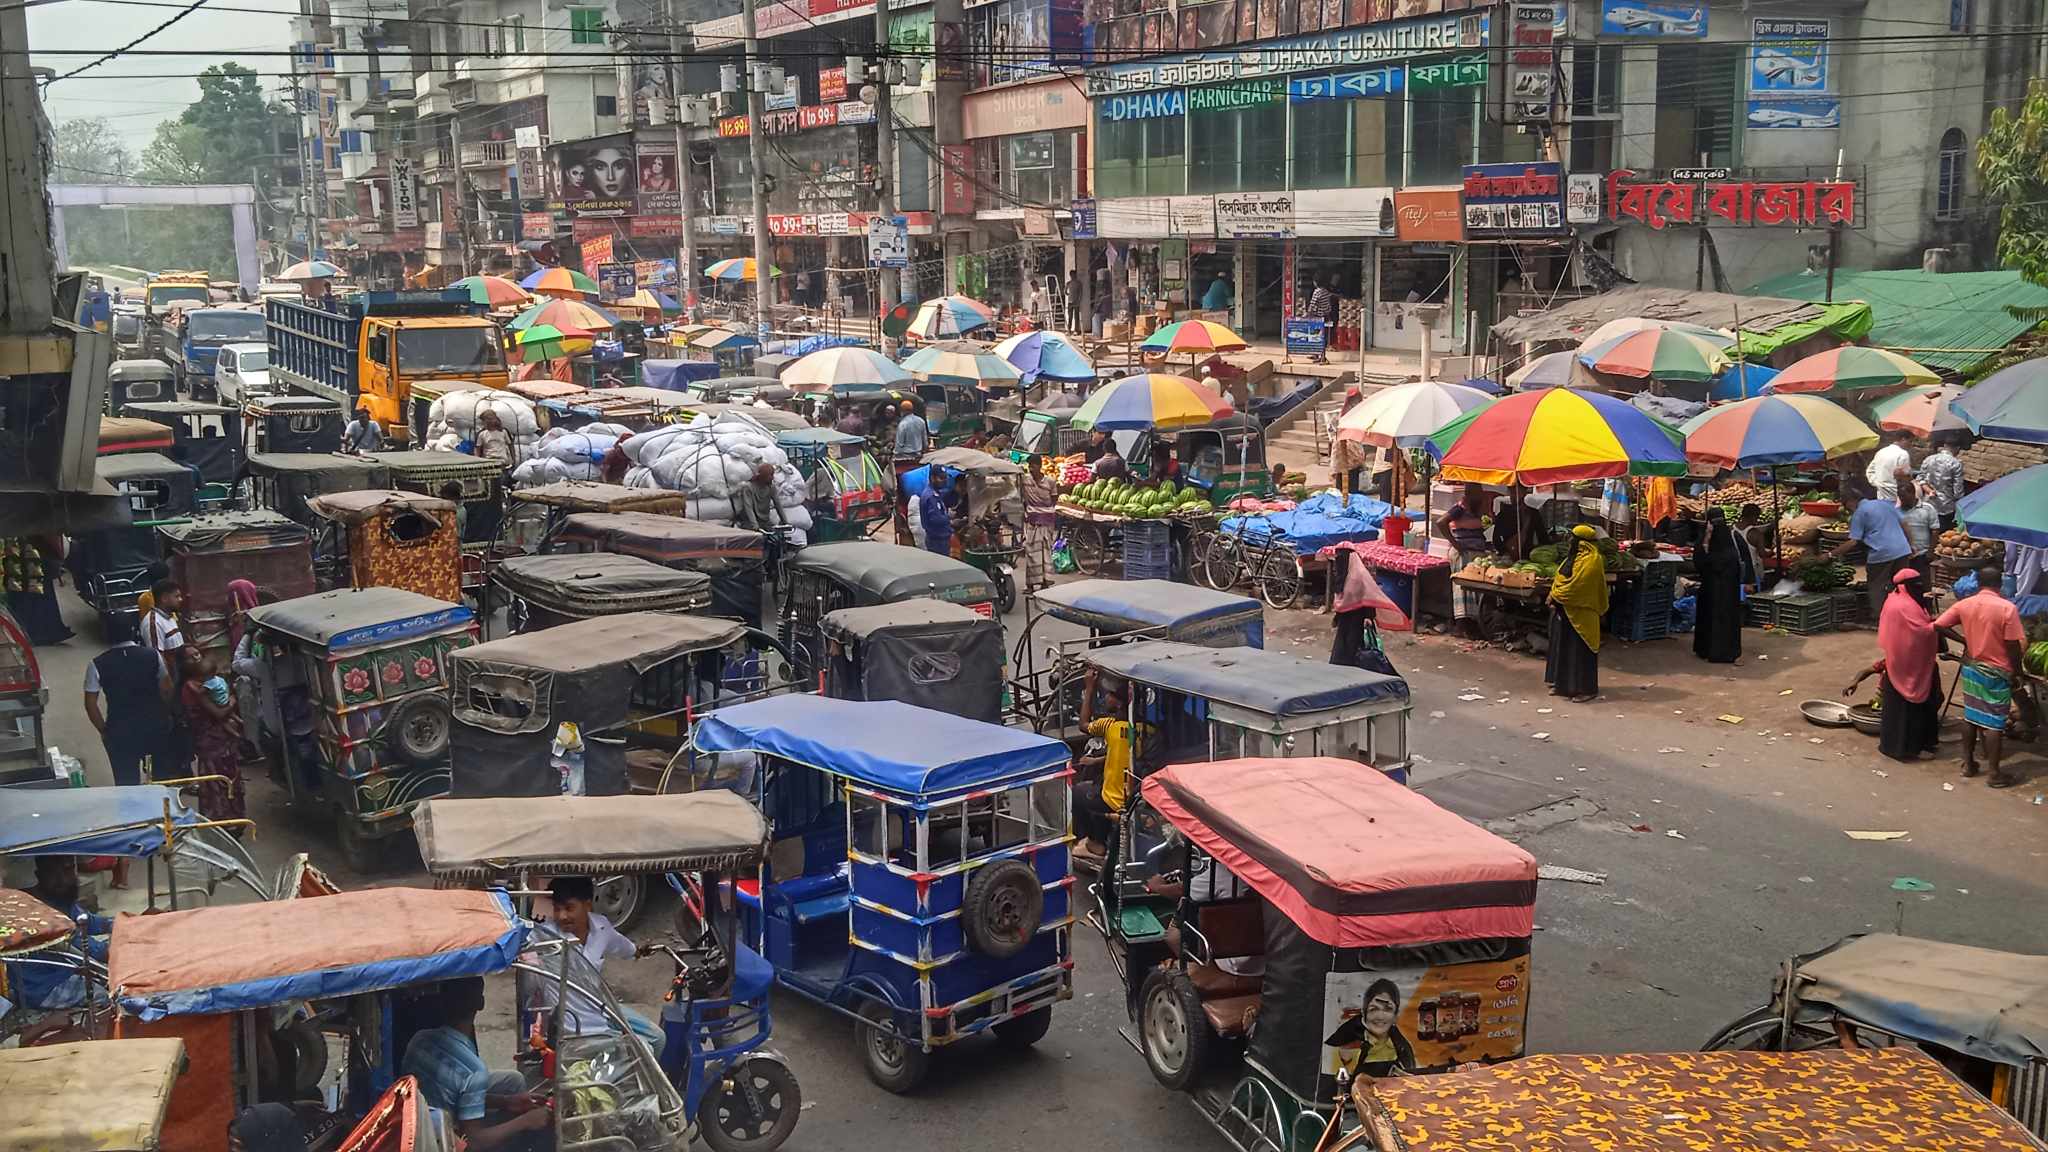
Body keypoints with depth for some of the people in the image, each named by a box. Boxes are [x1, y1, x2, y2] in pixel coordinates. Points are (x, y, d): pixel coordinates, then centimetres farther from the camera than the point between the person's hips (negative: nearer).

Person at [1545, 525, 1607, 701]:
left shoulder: (1590, 561, -19)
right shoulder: (1577, 556, 12)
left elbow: (1575, 586, -23)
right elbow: (1561, 579, 13)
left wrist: (1555, 597, -13)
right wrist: (1554, 597, 1)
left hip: (1580, 613, -10)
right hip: (1566, 611, 10)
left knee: (1580, 650, -3)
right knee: (1563, 646, 15)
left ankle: (1586, 688, 4)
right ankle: (1563, 683, 24)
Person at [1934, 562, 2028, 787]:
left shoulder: (1964, 605, -4)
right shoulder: (2007, 608, -17)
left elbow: (1938, 625, -3)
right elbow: (2013, 646, -15)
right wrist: (2017, 672, -1)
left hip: (1971, 668, 5)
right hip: (1997, 673, -4)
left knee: (1970, 717, 16)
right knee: (1994, 723, 1)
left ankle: (1968, 764, 24)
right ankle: (1995, 774, 7)